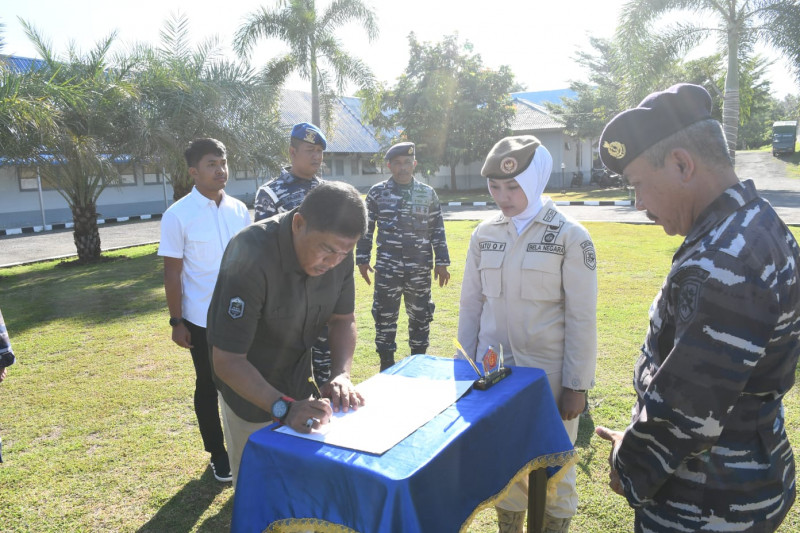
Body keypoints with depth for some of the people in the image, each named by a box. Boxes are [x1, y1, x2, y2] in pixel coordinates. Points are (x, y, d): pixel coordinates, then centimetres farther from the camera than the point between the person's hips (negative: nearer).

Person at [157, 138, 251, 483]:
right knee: (208, 388, 12)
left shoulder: (240, 210, 2)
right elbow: (172, 273, -8)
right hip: (202, 321, -3)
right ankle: (217, 454, 29)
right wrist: (176, 321, -8)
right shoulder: (178, 216, -10)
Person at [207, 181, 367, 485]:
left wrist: (341, 376, -17)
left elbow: (343, 319, -2)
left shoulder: (338, 248, -15)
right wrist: (283, 407, -40)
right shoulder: (251, 258, -33)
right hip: (248, 386, -5)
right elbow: (227, 361, -30)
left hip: (298, 385, 5)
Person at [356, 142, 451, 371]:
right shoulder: (377, 193, 2)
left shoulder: (428, 194, 4)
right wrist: (362, 259, 2)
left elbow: (437, 231, 7)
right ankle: (387, 365, 21)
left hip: (420, 269, 1)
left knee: (421, 316, 10)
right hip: (387, 269, -1)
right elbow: (366, 228, 6)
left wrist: (442, 262, 3)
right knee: (385, 316, 6)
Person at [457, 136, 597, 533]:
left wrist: (577, 385, -7)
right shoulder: (485, 233, 3)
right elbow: (471, 303, 7)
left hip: (548, 375, -3)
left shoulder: (569, 236, -8)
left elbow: (581, 317, -7)